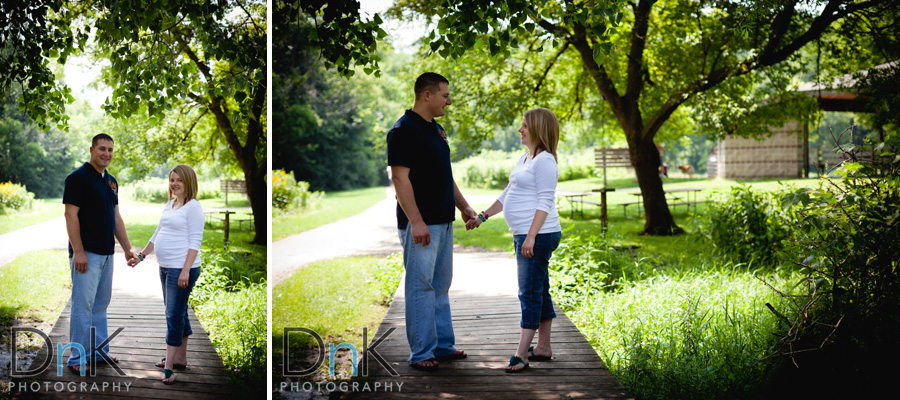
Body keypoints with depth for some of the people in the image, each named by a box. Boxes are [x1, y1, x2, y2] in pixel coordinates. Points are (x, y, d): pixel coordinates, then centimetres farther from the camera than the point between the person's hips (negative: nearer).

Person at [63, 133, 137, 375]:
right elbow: (71, 214, -16)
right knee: (83, 304, -6)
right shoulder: (78, 178, -10)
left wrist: (127, 248, 16)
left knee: (101, 303, 14)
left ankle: (99, 350, 23)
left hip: (106, 253, 8)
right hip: (86, 254, -8)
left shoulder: (111, 181, 14)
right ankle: (77, 358, -1)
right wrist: (78, 251, -21)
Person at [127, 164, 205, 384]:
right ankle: (180, 358, 26)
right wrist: (141, 255, 21)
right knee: (176, 314, 15)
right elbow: (158, 234, 24)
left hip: (182, 269, -9)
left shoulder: (193, 207, -10)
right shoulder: (169, 205, 16)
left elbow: (195, 241, -15)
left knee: (174, 315, -9)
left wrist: (186, 270, -22)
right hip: (165, 267, 9)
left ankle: (169, 367, -8)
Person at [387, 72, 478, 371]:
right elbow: (400, 178, -19)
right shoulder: (403, 130, -14)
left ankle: (443, 345, 22)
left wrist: (463, 206, 16)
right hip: (421, 224, -9)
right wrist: (415, 221, -24)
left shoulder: (437, 129, 15)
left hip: (444, 222, 9)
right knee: (421, 287, -4)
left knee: (440, 286, 14)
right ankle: (421, 353, 2)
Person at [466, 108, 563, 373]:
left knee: (530, 292, -10)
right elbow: (507, 195, 26)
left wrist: (531, 236, -24)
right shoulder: (525, 159, 20)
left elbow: (545, 202, -18)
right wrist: (483, 216, 21)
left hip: (539, 235, -10)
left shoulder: (545, 161, -11)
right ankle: (543, 348, 20)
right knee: (538, 291, 13)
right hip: (525, 235, 10)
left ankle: (521, 354, -11)